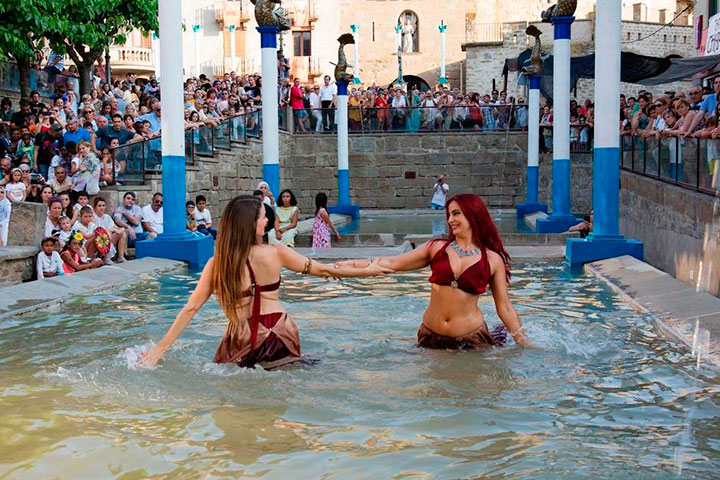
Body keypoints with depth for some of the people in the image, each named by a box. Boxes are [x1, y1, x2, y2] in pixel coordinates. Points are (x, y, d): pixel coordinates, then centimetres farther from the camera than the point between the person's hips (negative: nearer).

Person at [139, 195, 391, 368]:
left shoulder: (217, 264, -1)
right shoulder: (274, 253, -3)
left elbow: (191, 308, -3)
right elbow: (323, 270, 4)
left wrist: (161, 347, 3)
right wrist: (368, 270, 16)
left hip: (241, 340, 0)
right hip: (279, 333, 0)